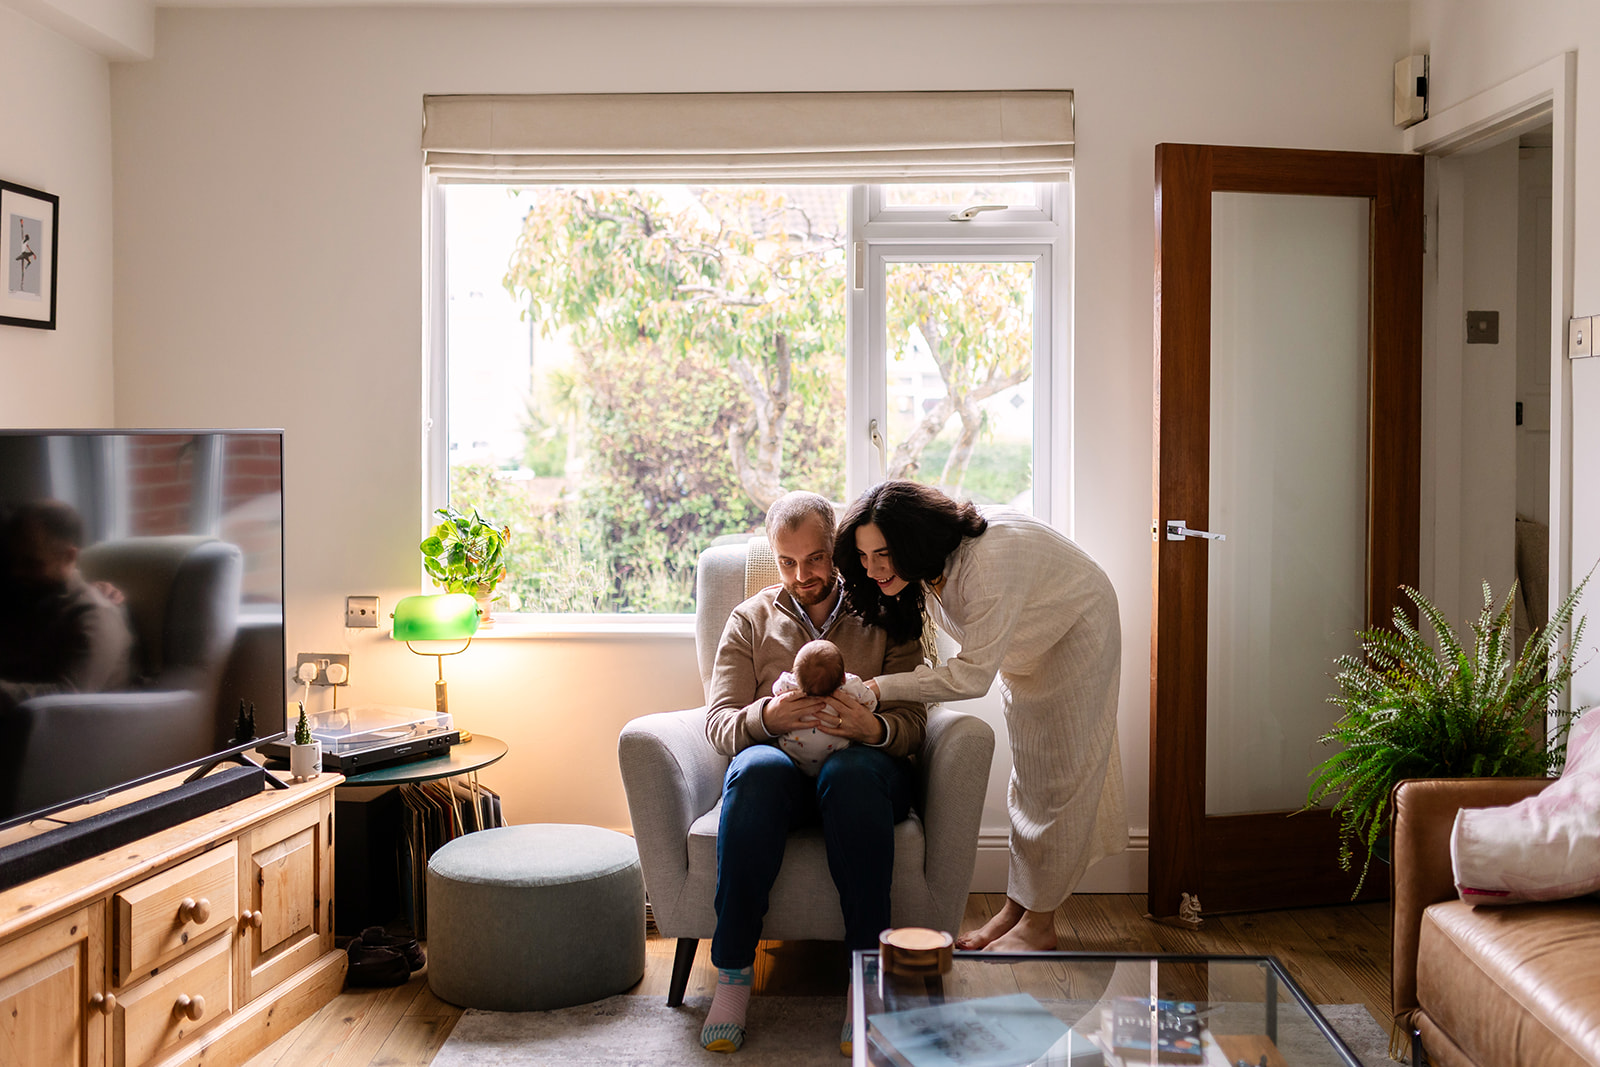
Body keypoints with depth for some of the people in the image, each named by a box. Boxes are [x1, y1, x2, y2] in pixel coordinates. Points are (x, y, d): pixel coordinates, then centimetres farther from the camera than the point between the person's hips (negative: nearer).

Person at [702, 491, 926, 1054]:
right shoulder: (750, 620, 18)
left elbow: (912, 722, 5)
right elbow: (718, 723, 7)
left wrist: (872, 727, -20)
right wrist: (767, 717, -17)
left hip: (864, 763, -1)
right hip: (780, 759, 1)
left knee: (850, 772, -38)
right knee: (757, 768, -36)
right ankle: (733, 973, -32)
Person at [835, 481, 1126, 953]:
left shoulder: (989, 561, -43)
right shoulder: (920, 566, -19)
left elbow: (973, 675, -40)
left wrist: (880, 689, -41)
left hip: (1076, 627, -7)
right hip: (1024, 646, 7)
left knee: (1061, 776, -3)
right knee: (1027, 775, 11)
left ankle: (1040, 923, 4)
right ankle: (1016, 907, 18)